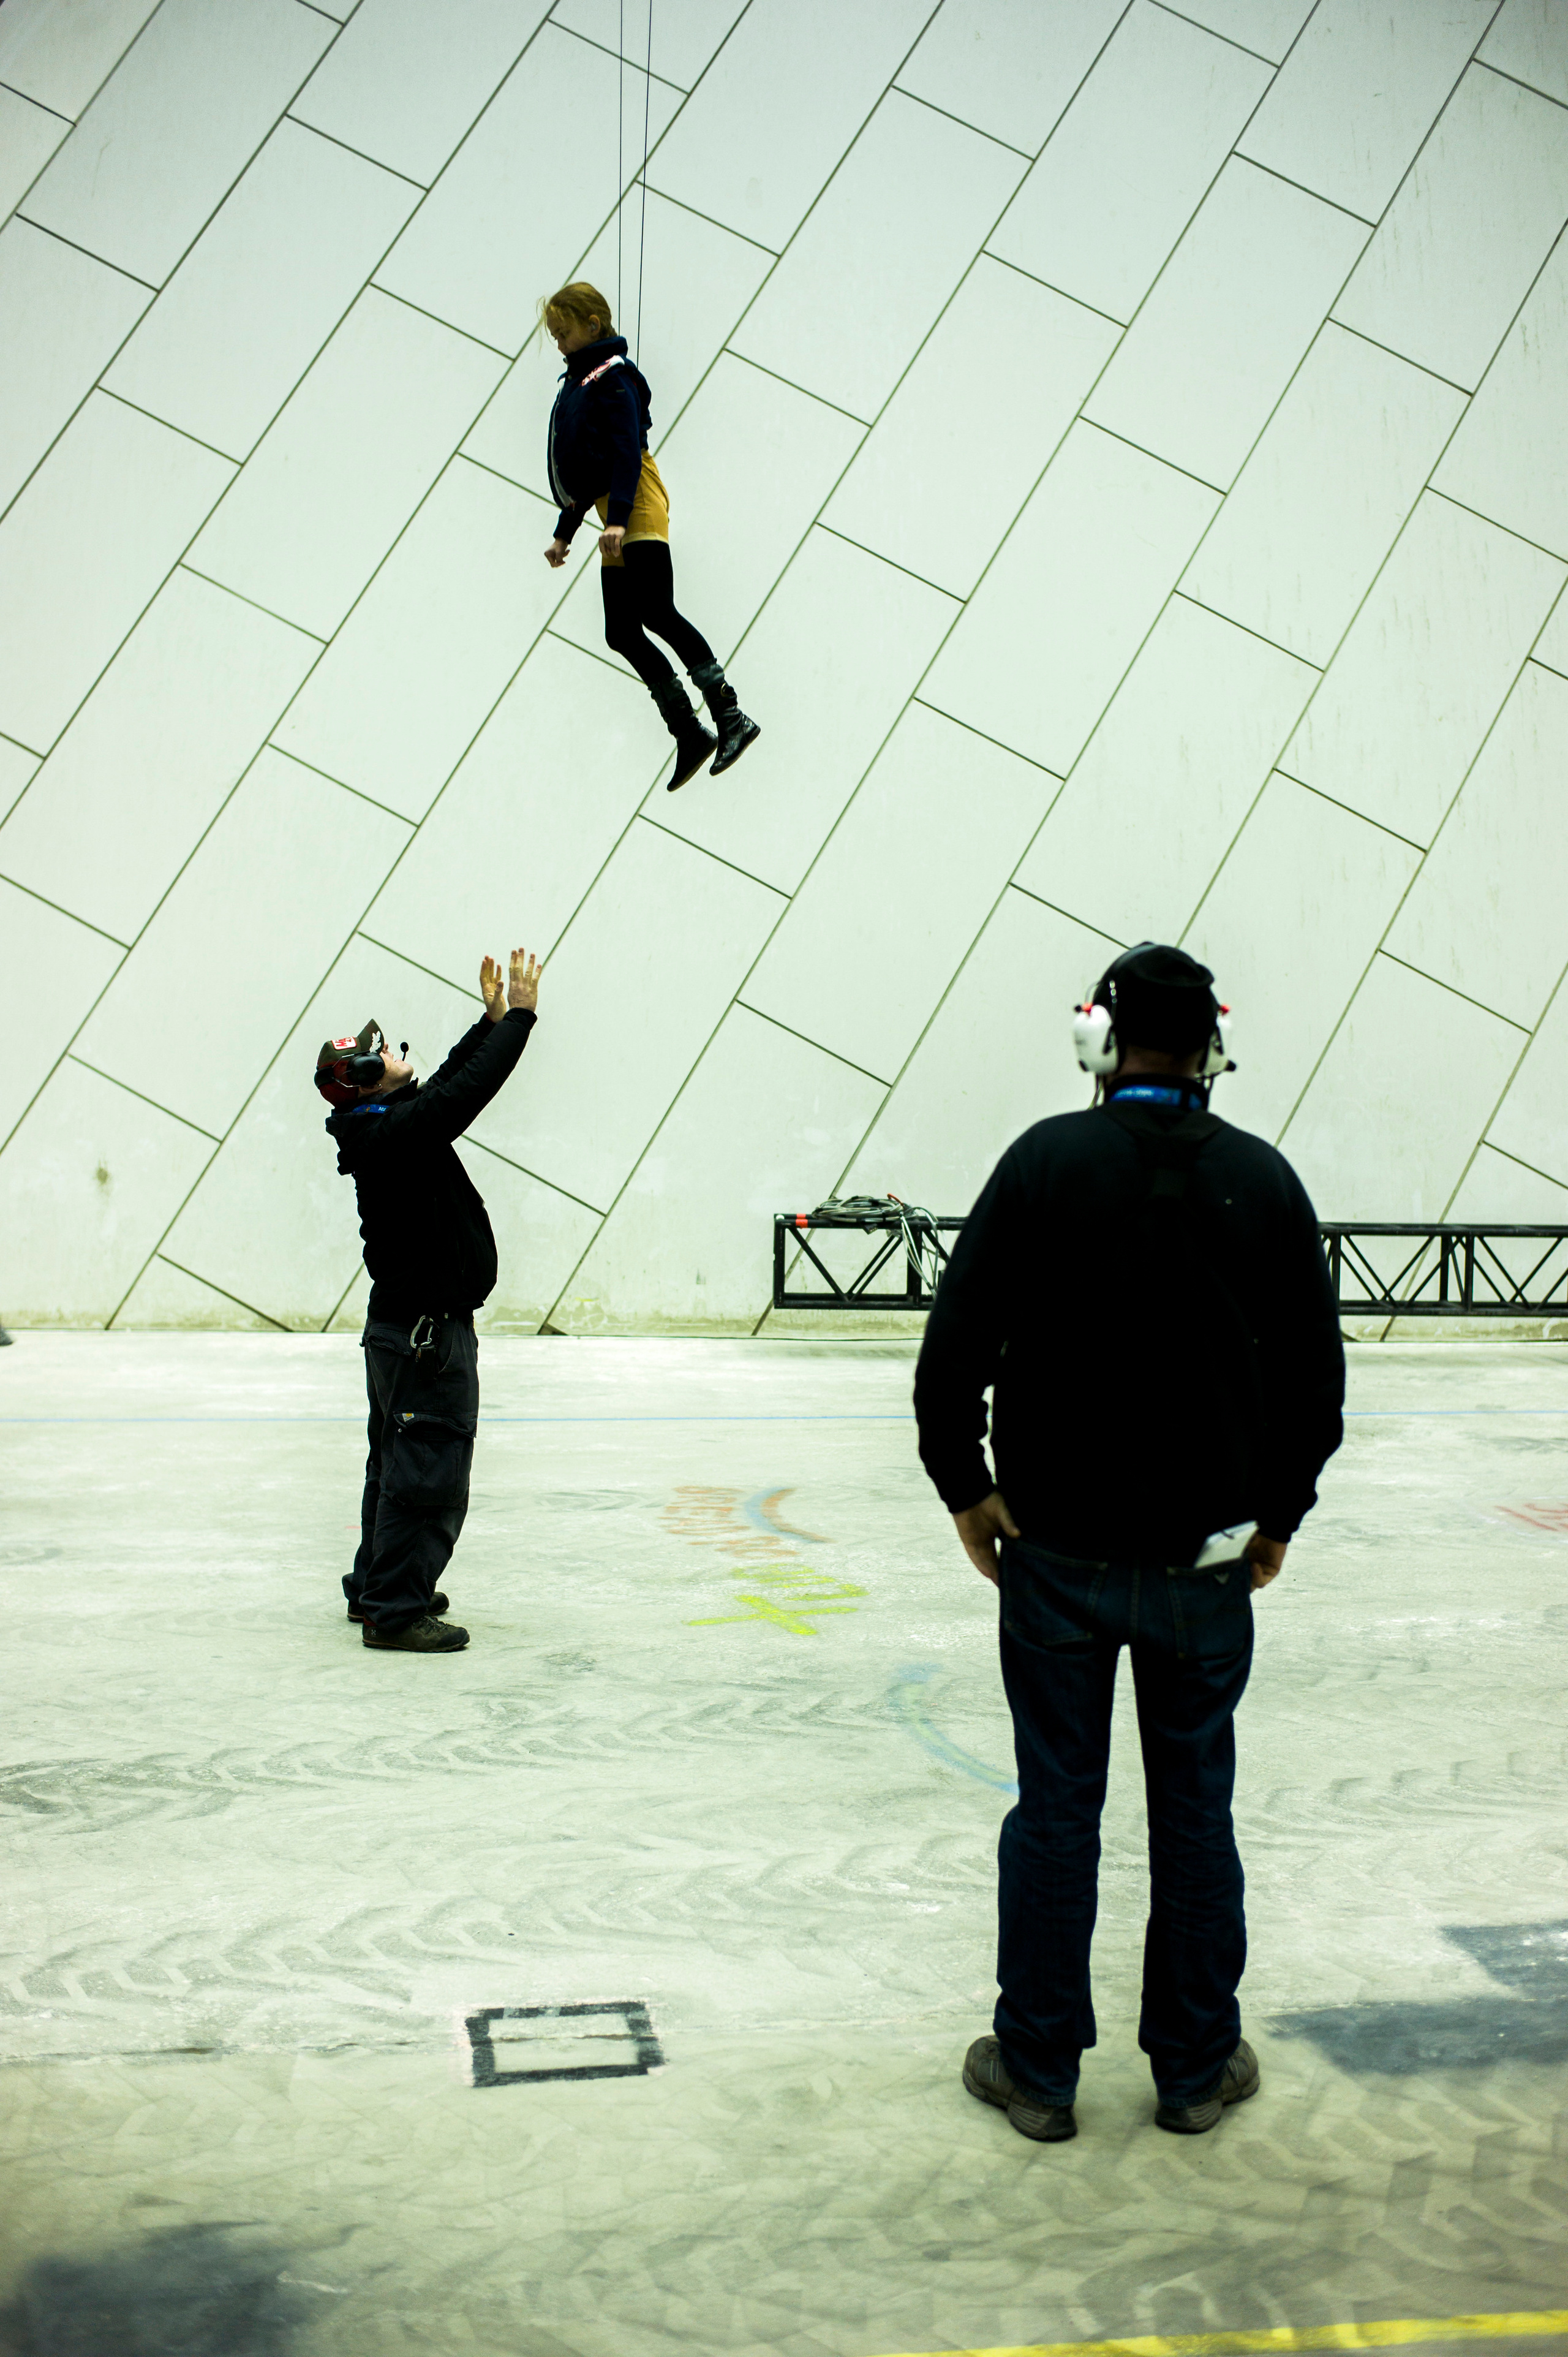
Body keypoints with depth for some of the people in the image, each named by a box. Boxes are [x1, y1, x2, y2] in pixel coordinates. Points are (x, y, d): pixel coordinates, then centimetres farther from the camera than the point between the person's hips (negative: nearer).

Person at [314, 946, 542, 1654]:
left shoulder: (382, 1129, 9)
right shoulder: (395, 1134, -20)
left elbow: (450, 1081, 20)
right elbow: (469, 1090, -23)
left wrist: (492, 1019, 16)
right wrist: (518, 1014, -15)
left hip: (401, 1325, 11)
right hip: (429, 1331, -11)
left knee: (399, 1463, 20)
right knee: (429, 1470, -6)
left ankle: (376, 1588, 31)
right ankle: (396, 1611, -2)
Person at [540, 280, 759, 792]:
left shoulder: (612, 376, -2)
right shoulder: (577, 384, 26)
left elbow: (628, 450, -16)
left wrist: (618, 518, -26)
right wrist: (564, 533, 30)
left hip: (638, 511, -10)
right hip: (615, 518, 10)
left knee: (656, 613, -24)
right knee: (620, 633, 1)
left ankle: (731, 718, -28)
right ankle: (689, 735, 0)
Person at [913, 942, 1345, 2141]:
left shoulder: (1045, 1161, -8)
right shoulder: (1266, 1180, -2)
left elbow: (956, 1345, -11)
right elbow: (1315, 1377, 3)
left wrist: (965, 1484, 1)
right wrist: (1279, 1513, 15)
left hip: (1060, 1550, -1)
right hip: (1206, 1559, 2)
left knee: (1057, 1806, 9)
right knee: (1195, 1805, 13)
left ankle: (1039, 2071, 20)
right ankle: (1197, 2068, 25)